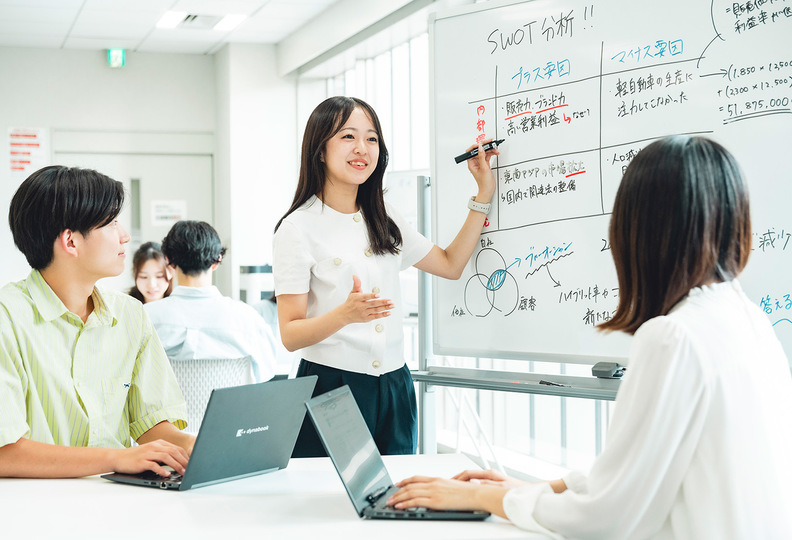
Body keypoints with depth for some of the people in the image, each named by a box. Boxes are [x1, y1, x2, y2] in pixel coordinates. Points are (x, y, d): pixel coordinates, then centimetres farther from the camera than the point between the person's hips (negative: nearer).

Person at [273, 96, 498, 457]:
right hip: (330, 385, -5)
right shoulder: (299, 229, -7)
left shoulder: (385, 221, 13)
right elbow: (290, 336, -10)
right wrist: (345, 314, -29)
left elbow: (450, 265, 19)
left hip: (394, 390, 5)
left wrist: (484, 194, 16)